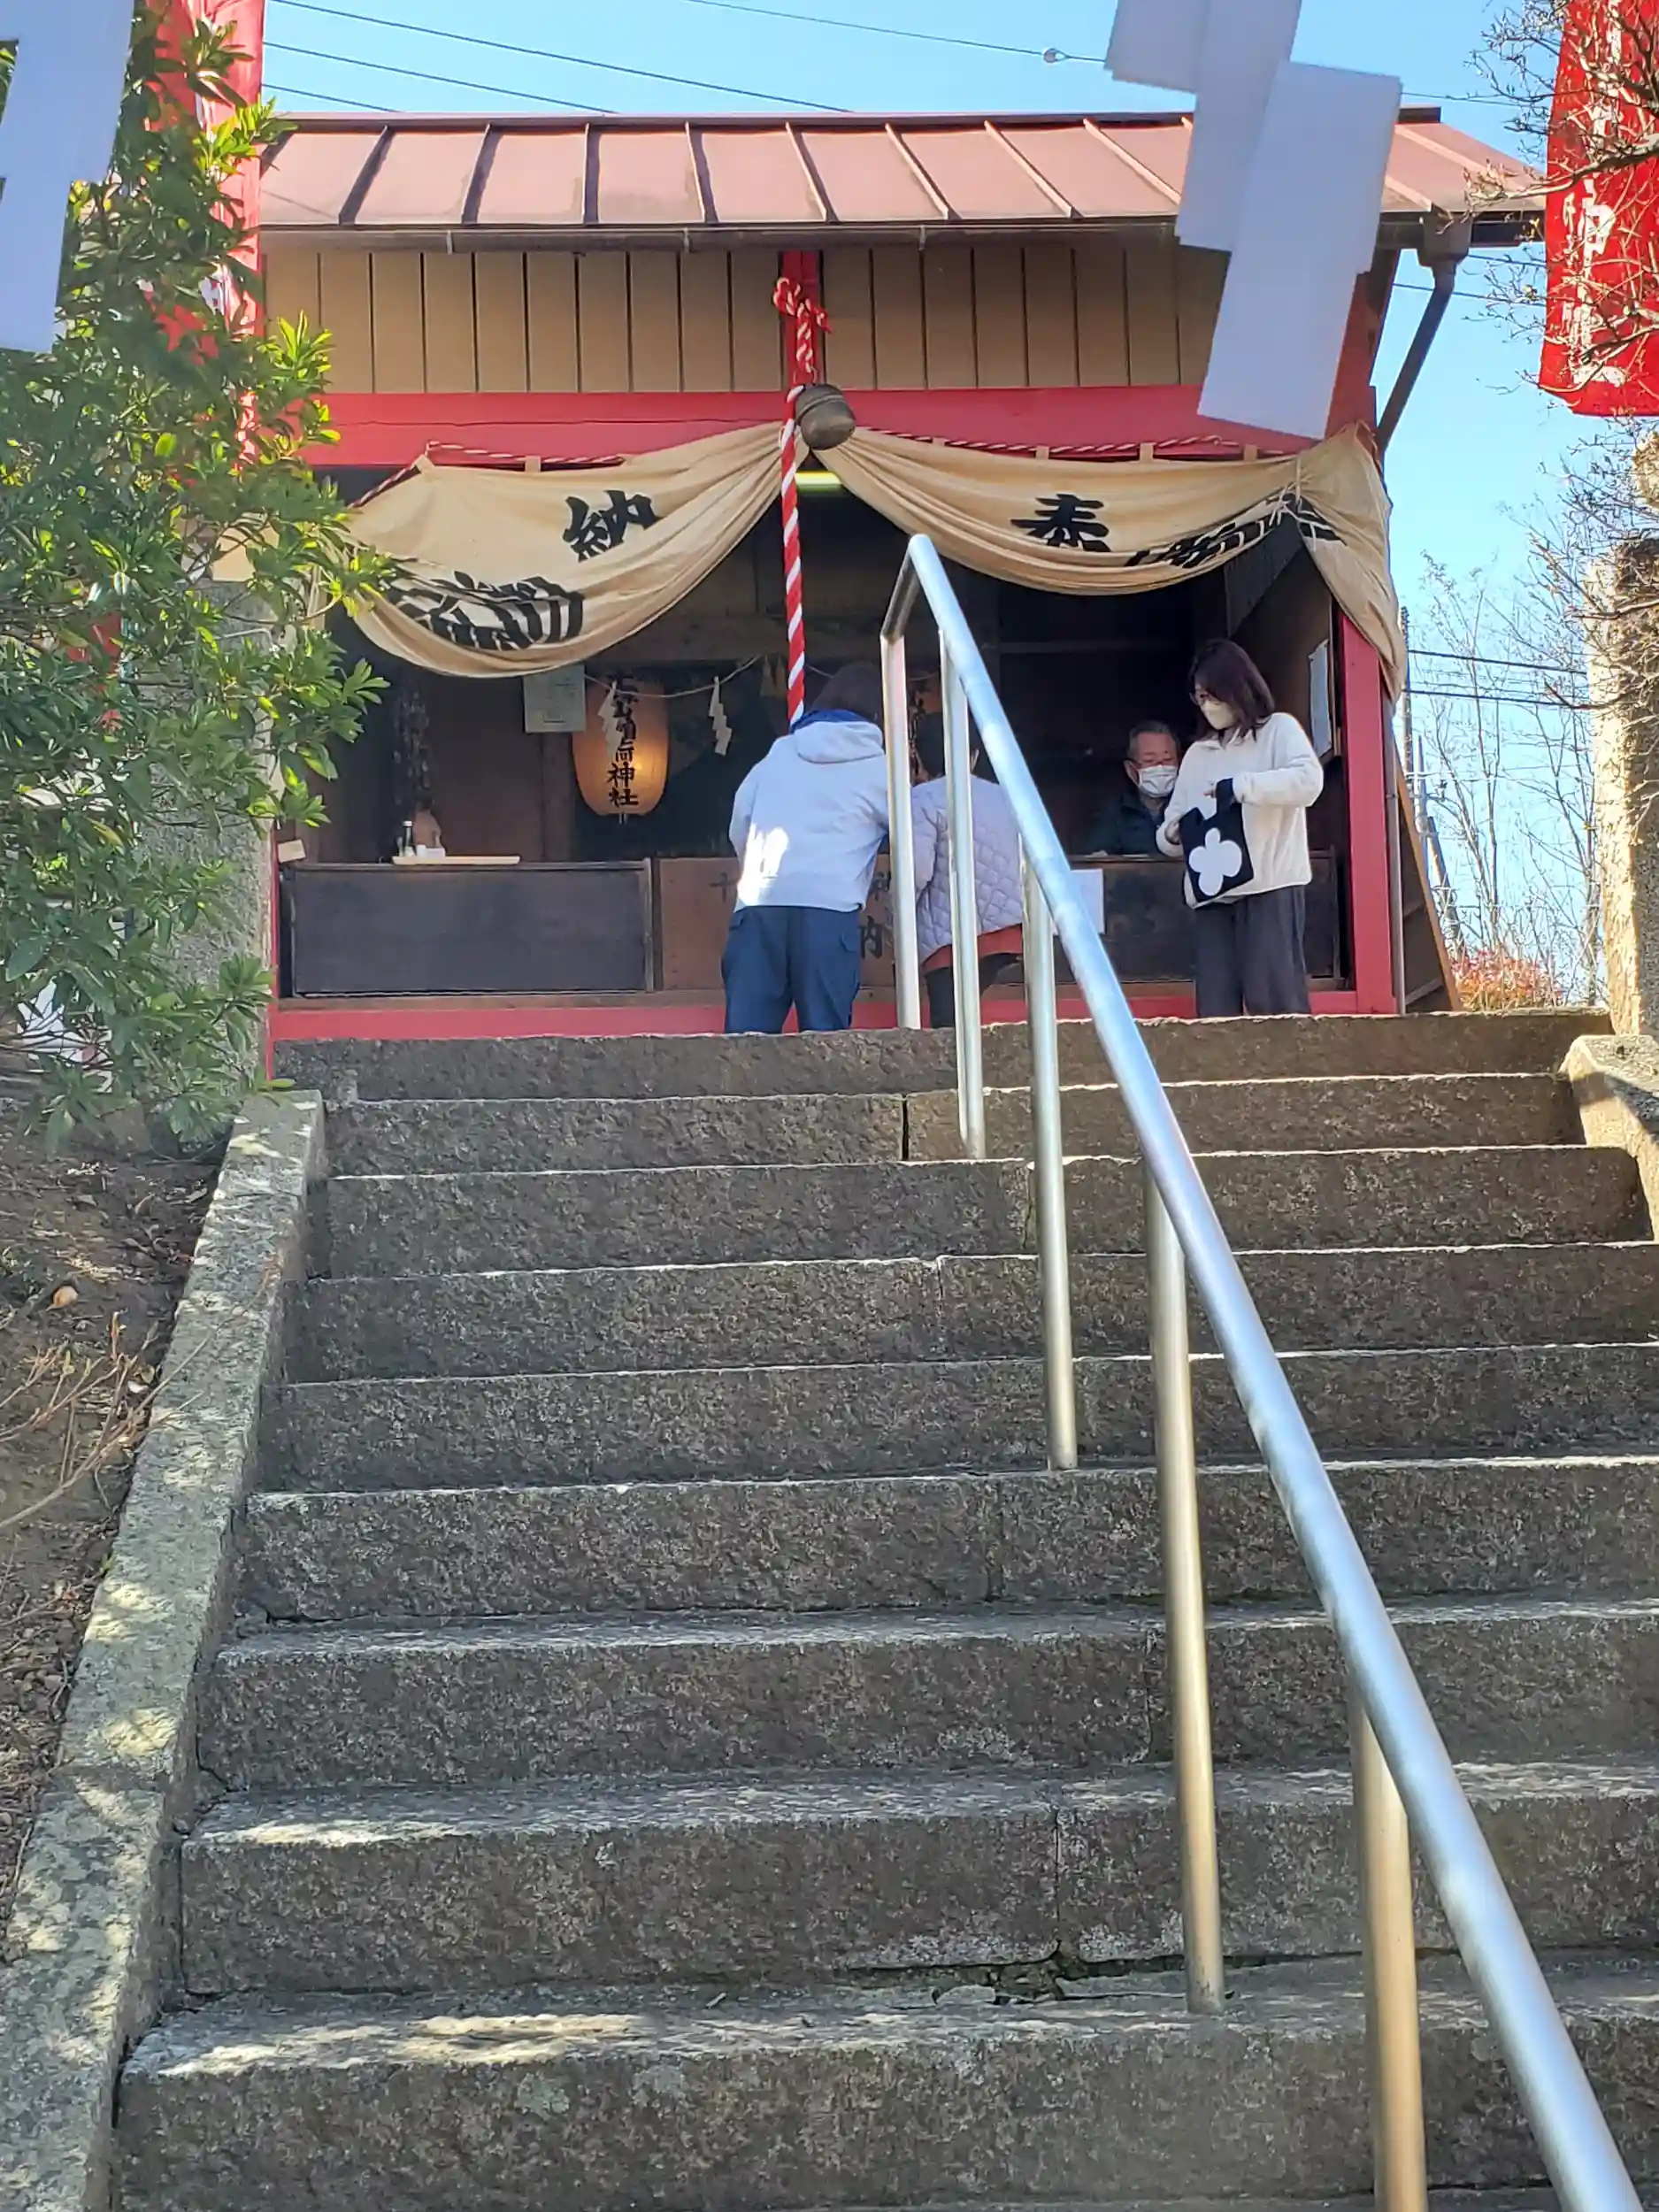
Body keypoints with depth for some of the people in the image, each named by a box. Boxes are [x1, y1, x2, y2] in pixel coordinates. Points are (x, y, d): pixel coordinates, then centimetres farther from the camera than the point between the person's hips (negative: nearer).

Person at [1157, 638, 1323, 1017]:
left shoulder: (1279, 729, 9)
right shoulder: (1197, 754, 24)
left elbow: (1309, 781, -10)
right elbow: (1174, 820, 23)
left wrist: (1241, 786, -15)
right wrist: (1171, 836, -1)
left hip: (1270, 885, -5)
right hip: (1211, 891, 5)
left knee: (1271, 997, -16)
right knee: (1215, 1007, -4)